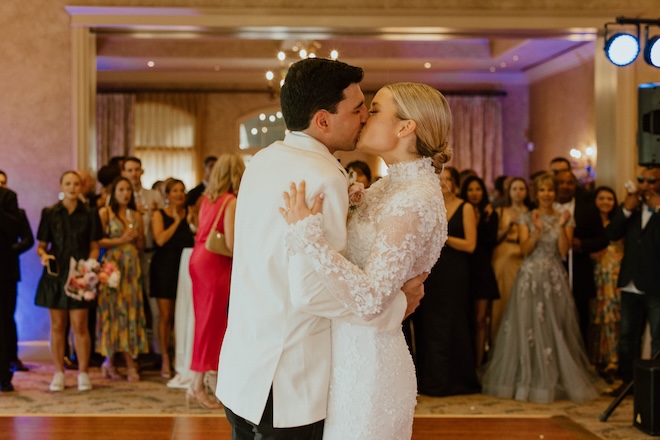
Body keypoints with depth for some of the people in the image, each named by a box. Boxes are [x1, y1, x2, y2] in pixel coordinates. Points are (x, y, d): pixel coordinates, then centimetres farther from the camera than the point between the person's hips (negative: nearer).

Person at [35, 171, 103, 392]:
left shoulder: (89, 214, 6)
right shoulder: (49, 213, 6)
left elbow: (94, 247, 7)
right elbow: (41, 245, 8)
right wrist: (43, 255, -14)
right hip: (55, 274, 1)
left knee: (79, 325, -4)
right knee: (57, 326, 4)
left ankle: (83, 373, 5)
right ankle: (59, 373, 12)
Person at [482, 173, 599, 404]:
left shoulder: (564, 218, 6)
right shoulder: (527, 218, 5)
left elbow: (564, 250, -4)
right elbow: (525, 249, -5)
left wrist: (562, 226, -16)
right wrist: (537, 230, -19)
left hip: (555, 278, 0)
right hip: (530, 277, 0)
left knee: (555, 329, -1)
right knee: (528, 328, -1)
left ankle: (557, 381, 9)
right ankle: (529, 381, 8)